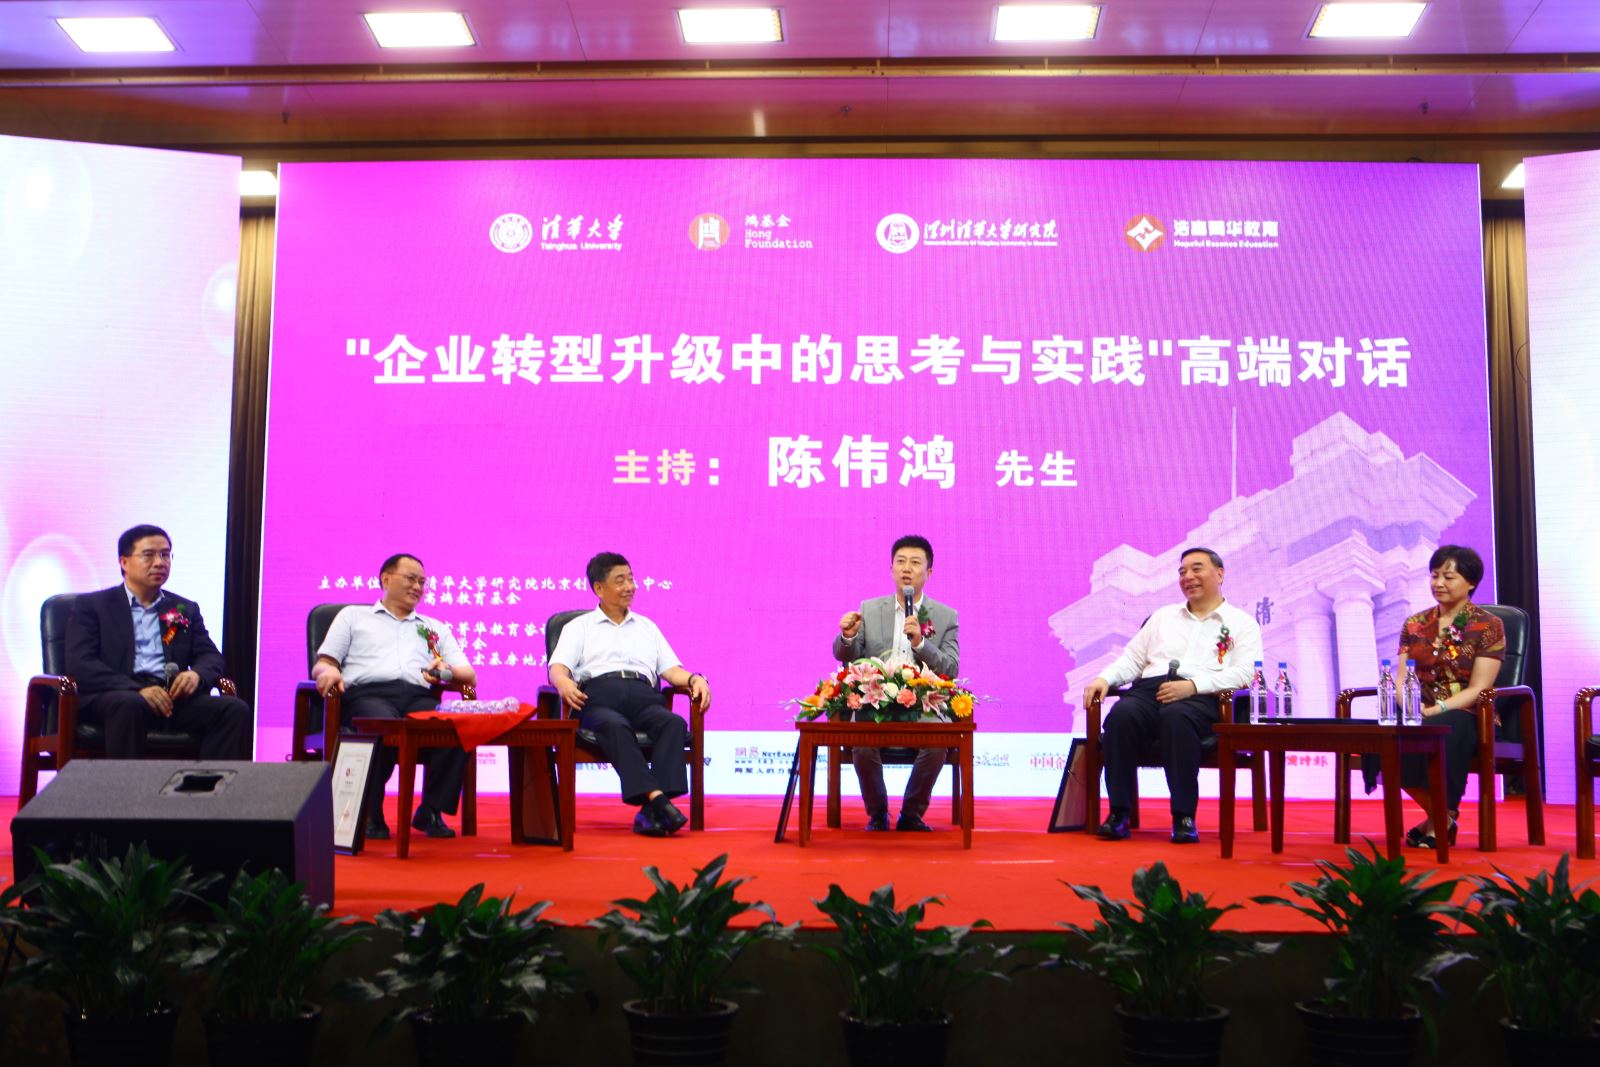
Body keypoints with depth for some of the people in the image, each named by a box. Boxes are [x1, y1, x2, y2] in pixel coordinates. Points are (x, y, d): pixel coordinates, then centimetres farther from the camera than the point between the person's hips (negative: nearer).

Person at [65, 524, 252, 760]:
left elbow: (211, 656, 18)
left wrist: (197, 674, -9)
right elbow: (80, 663, -1)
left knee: (235, 710, -24)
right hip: (115, 696, -3)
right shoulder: (92, 605, 12)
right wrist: (138, 690, -17)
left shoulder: (186, 609, 25)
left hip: (173, 696, 4)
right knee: (130, 705, -39)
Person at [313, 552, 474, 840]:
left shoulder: (436, 628, 34)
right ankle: (370, 814, -23)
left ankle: (431, 811, -18)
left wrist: (447, 671, -2)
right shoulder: (353, 616, 29)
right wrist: (329, 671, -8)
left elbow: (470, 676, 22)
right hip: (368, 694, -2)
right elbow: (321, 665, 18)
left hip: (419, 697, 2)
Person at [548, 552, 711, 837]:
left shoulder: (647, 627, 33)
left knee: (675, 723, -32)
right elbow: (558, 667, 8)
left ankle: (650, 811, -45)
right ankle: (656, 798, -51)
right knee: (615, 726, -39)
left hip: (643, 698, 2)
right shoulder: (579, 627, 24)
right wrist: (564, 682, -18)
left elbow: (671, 670, 23)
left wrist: (694, 679, -1)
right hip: (598, 698, -2)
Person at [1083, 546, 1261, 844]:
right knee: (1122, 715, -33)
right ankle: (1119, 813, -30)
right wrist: (1105, 678, 3)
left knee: (1177, 718, -40)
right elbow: (1132, 659, 26)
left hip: (1201, 698, -3)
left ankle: (1184, 816, -33)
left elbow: (1244, 673, 1)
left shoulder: (1242, 623, 17)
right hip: (1149, 688, 3)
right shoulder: (1162, 616, 32)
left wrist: (1193, 685, -14)